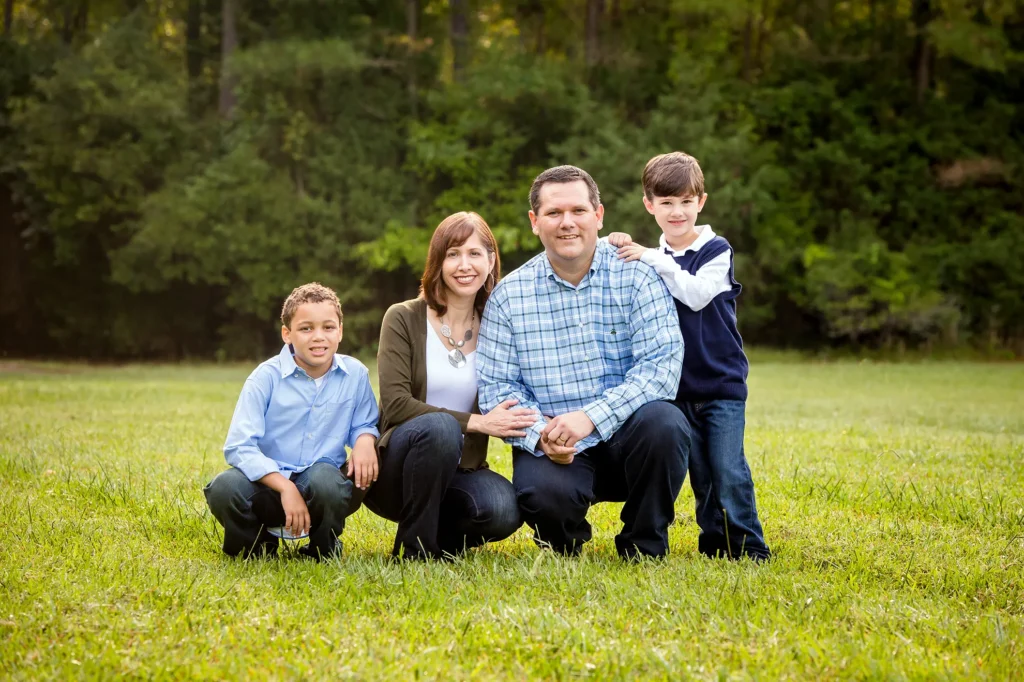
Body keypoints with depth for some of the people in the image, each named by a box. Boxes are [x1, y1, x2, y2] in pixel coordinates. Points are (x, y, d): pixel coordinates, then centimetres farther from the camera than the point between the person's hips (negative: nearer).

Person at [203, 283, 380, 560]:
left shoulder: (355, 374, 0)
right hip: (267, 482, -1)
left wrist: (365, 441, -14)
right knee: (224, 488, -33)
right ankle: (257, 546, 2)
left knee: (326, 479, -36)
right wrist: (286, 488, -26)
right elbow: (239, 446, -15)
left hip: (320, 481, 1)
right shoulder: (266, 377, -9)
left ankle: (324, 549, -1)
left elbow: (363, 424, 13)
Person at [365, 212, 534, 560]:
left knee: (504, 510, -29)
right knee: (439, 427, -35)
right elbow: (395, 404, -13)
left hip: (460, 471, 3)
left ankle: (440, 537, 4)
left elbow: (506, 409, 5)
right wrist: (476, 422, -21)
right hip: (396, 467, -3)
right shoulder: (403, 319, -3)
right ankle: (415, 550, -17)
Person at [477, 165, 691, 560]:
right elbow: (495, 387, 0)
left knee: (662, 421, -33)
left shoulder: (636, 276, -2)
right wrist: (540, 434, -21)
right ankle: (564, 541, 9)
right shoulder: (509, 295, 3)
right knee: (544, 494, -33)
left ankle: (644, 548, -6)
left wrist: (591, 417, -25)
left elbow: (662, 362, -13)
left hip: (627, 438, 0)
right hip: (553, 450, 0)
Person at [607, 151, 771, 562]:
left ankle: (747, 546, 1)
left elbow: (696, 294, -22)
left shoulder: (717, 250, -6)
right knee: (700, 471, 8)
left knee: (728, 469, -8)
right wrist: (613, 248, -10)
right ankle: (714, 541, 18)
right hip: (676, 386, 4)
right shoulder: (651, 258, 10)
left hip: (721, 382, -4)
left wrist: (649, 258, -27)